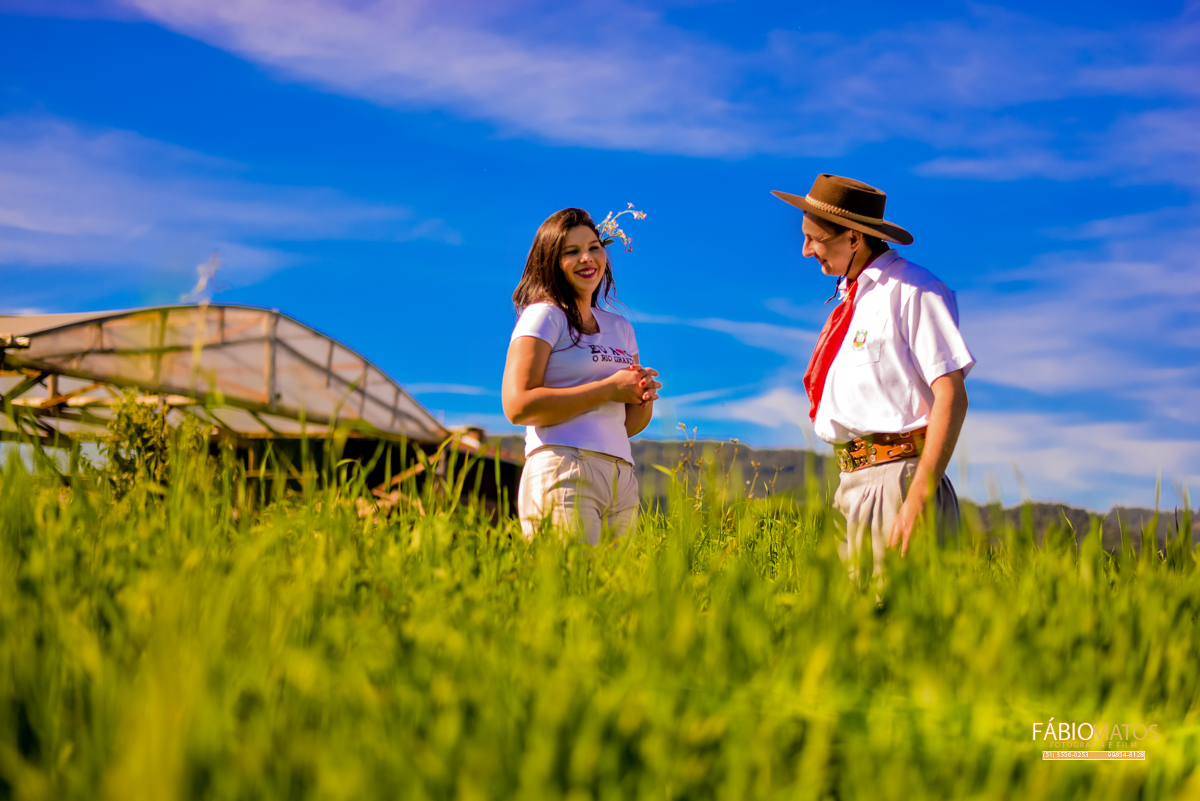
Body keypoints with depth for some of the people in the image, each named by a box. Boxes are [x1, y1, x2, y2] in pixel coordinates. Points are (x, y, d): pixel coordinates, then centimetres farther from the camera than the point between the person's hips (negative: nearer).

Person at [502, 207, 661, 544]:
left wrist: (644, 396, 0)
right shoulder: (543, 316, 2)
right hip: (563, 472, -6)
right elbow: (518, 406, -12)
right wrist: (607, 389, -10)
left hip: (621, 476, 6)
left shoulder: (620, 327, 20)